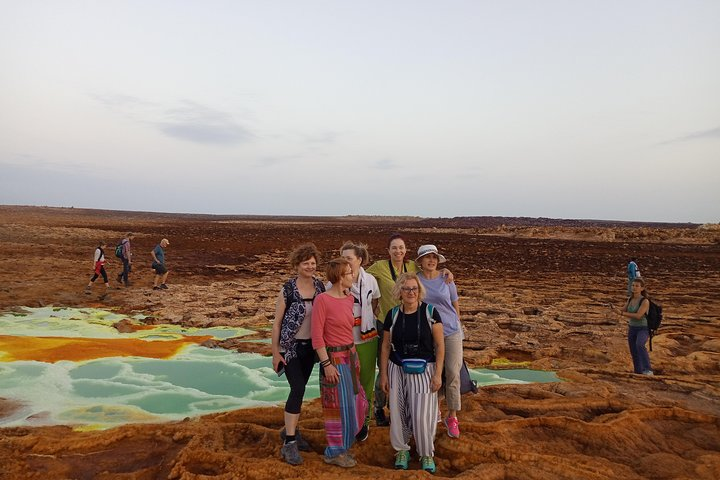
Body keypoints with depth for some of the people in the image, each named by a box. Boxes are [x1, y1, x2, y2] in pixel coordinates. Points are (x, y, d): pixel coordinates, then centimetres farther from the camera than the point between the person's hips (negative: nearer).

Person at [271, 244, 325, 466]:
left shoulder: (320, 287, -1)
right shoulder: (288, 289, -14)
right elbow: (277, 322, -9)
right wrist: (275, 352, -10)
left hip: (310, 346, 5)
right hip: (291, 346, -5)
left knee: (299, 389, 14)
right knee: (298, 389, -13)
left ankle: (290, 429, 33)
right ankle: (289, 443, -4)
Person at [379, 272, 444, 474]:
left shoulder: (430, 312, -8)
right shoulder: (393, 314, -2)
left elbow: (440, 345, -5)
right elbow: (386, 346, 5)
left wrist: (438, 374, -9)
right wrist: (383, 374, 4)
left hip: (424, 370, -2)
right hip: (397, 370, 2)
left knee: (422, 414, -1)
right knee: (398, 412, 7)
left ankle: (427, 453, 22)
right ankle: (402, 449, 29)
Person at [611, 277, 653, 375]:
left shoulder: (645, 301, -18)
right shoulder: (630, 299, 3)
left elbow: (638, 316, -27)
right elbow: (622, 312, 6)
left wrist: (621, 313, -29)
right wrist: (614, 308, -16)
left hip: (643, 329, -7)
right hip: (632, 329, 7)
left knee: (640, 345, -36)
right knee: (634, 354, 11)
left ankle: (648, 370, -33)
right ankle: (638, 373, 27)